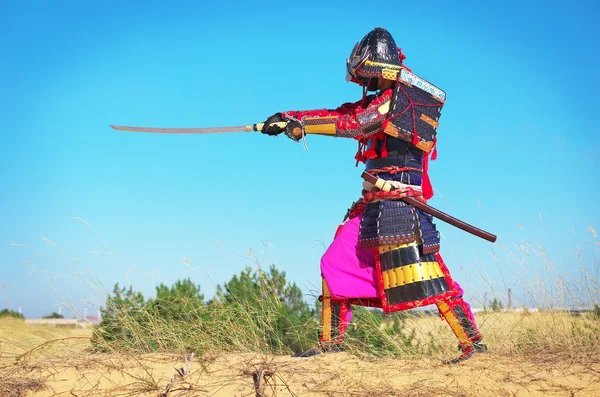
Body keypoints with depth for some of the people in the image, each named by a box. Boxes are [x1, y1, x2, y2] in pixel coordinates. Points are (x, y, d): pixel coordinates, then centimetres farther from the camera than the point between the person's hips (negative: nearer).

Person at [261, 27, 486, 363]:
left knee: (423, 274, -15)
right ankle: (331, 341, 19)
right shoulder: (381, 99, 19)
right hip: (373, 203, 10)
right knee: (337, 262, 11)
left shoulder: (396, 96, -9)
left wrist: (299, 123, -14)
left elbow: (353, 123, -17)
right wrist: (290, 117, 9)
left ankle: (472, 340, -14)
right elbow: (344, 113, 19)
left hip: (397, 200, -10)